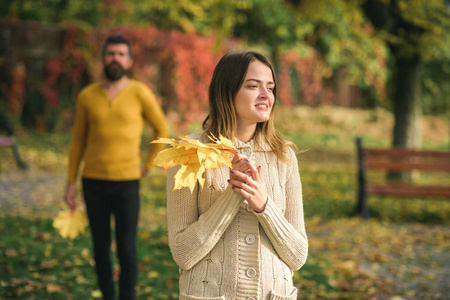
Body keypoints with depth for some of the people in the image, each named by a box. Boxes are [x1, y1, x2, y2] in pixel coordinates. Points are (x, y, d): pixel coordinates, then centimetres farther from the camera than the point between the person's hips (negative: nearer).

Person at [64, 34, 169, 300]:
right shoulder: (87, 96, 2)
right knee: (101, 248, 9)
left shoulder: (140, 93, -6)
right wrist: (71, 183, 7)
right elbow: (78, 141, 9)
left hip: (127, 183, -2)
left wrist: (147, 166, 1)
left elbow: (162, 130, 6)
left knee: (126, 249, -2)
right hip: (94, 181, 2)